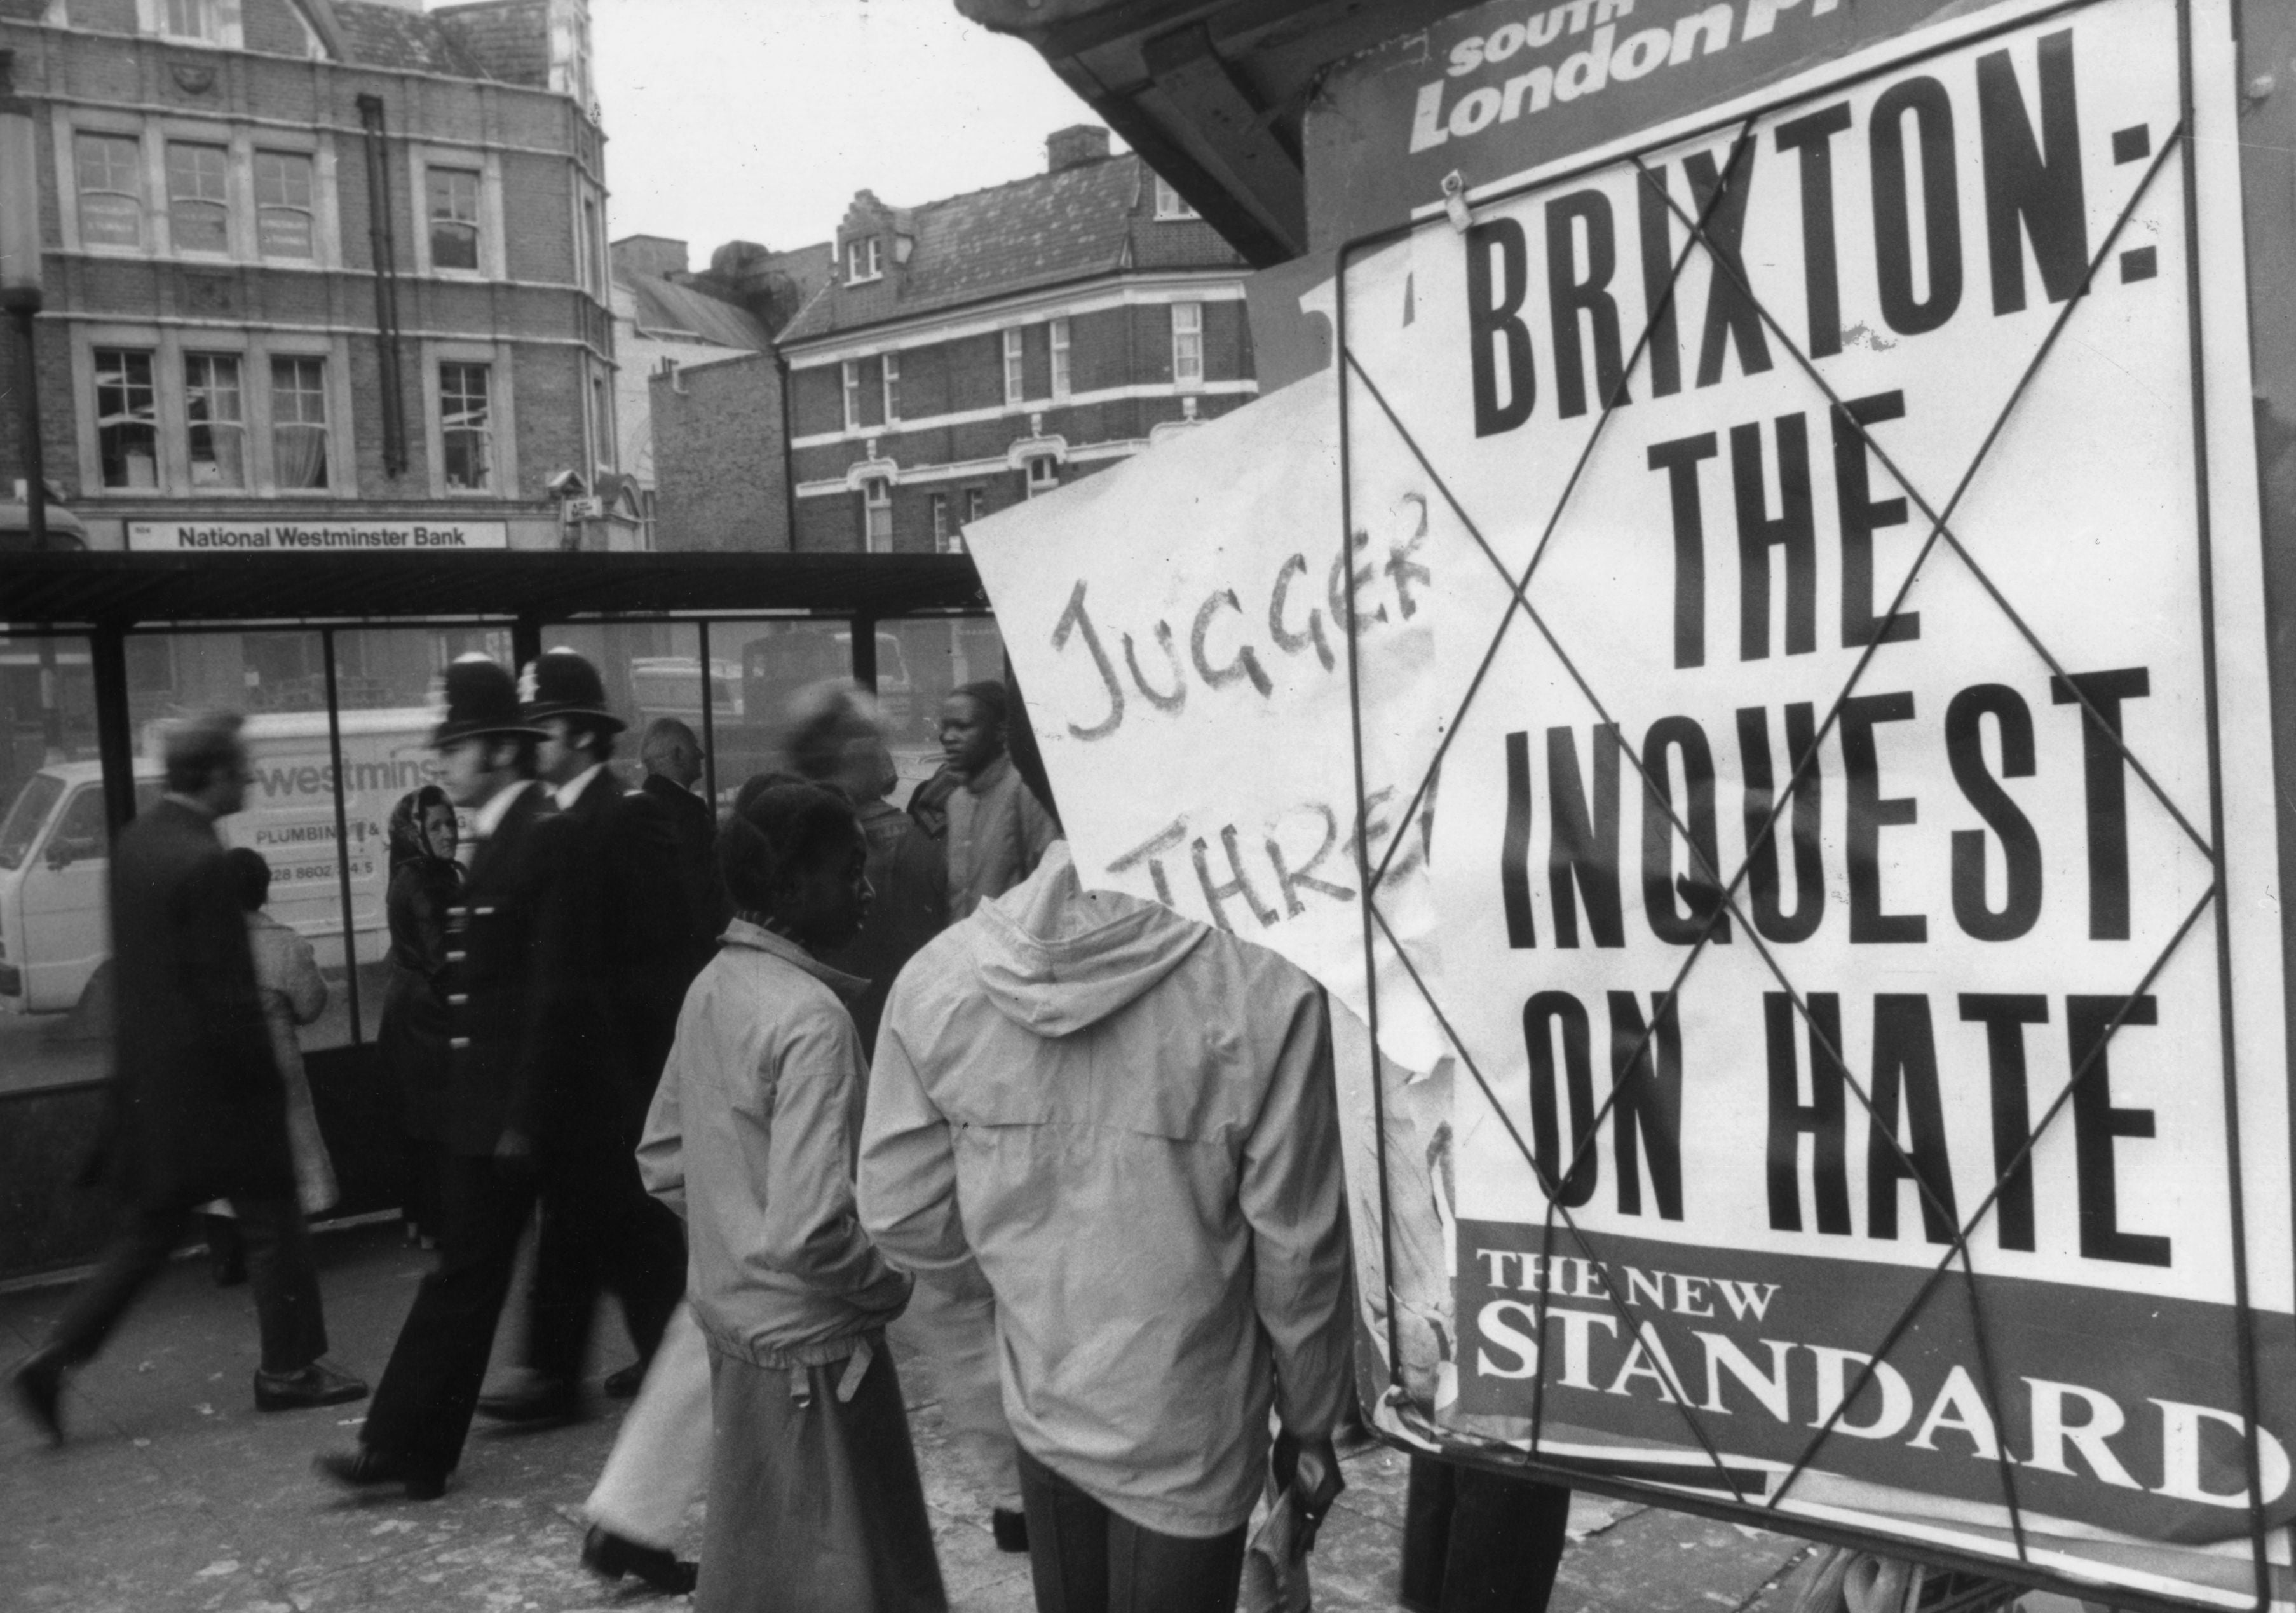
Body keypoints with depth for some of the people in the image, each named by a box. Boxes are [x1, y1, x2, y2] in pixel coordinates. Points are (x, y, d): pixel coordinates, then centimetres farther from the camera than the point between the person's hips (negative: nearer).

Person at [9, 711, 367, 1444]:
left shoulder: (134, 842, 6)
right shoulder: (203, 861, -22)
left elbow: (135, 961, 13)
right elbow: (228, 990, -20)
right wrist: (265, 1076, -9)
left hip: (148, 1074, 8)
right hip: (209, 1077, -8)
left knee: (152, 1228, 18)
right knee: (271, 1220, 8)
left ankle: (56, 1356, 13)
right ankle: (289, 1367, 18)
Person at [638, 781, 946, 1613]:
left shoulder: (712, 987, 2)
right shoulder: (812, 1017, -24)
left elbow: (663, 1159, 12)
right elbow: (806, 1231, -29)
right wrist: (888, 1285, -12)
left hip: (732, 1315, 9)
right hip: (810, 1342, -8)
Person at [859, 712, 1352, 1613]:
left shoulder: (936, 978, -13)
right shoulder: (1263, 988, -23)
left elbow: (901, 1219, -4)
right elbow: (1297, 1250, -14)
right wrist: (1310, 1423, 2)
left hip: (1039, 1410, 4)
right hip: (1188, 1437, -3)